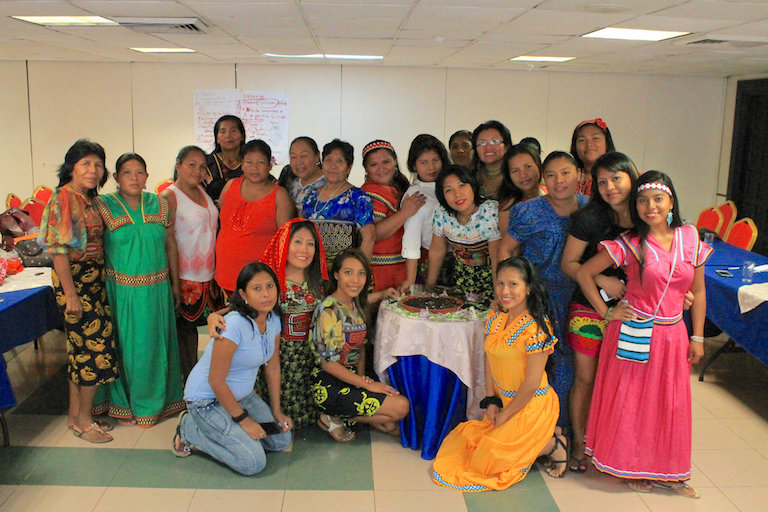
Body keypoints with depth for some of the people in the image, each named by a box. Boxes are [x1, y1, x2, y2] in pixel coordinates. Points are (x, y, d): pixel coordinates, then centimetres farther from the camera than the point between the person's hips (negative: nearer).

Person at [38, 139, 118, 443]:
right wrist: (69, 293, -21)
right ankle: (83, 419, 11)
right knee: (96, 344, -4)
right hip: (75, 281, -9)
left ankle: (76, 415, 24)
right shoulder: (64, 198, -14)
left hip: (93, 279, 9)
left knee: (81, 347, 13)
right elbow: (58, 249, -19)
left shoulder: (89, 199, 12)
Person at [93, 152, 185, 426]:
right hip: (121, 288, -3)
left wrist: (175, 284, 10)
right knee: (125, 345, 6)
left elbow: (171, 246, 10)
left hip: (157, 288, 3)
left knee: (156, 344, 12)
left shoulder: (159, 205, 5)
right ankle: (124, 404, 25)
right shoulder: (103, 206, -4)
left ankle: (156, 399, 30)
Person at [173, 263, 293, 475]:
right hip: (207, 399, -8)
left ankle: (213, 432, 15)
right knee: (253, 463, -15)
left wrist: (276, 411, 6)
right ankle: (190, 429, 3)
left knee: (281, 440, 3)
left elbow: (273, 367, 7)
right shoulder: (235, 325, -29)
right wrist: (243, 419, -17)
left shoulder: (273, 320, -4)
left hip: (242, 394, 8)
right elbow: (216, 380, -24)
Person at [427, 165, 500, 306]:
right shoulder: (442, 213, -10)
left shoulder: (491, 212, -24)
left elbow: (498, 259, -26)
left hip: (491, 276, -4)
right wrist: (428, 287, 8)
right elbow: (437, 251, 2)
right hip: (463, 277, 4)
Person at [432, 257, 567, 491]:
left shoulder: (536, 328, -25)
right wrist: (491, 401, 0)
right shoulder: (495, 318, -2)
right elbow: (490, 360, 7)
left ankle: (553, 445, 13)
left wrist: (505, 415, -13)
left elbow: (532, 383, -22)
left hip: (531, 405, -7)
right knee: (476, 441, 9)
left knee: (491, 457, -6)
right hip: (503, 399, 8)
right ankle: (543, 437, 21)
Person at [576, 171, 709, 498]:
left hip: (672, 335, 3)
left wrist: (697, 337, 6)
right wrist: (605, 312, -7)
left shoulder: (690, 238, -1)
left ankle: (666, 470, 29)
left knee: (671, 403, 12)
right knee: (630, 400, 7)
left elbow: (698, 292, 7)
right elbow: (583, 273, -7)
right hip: (634, 334, -3)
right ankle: (632, 467, 25)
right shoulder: (629, 244, -11)